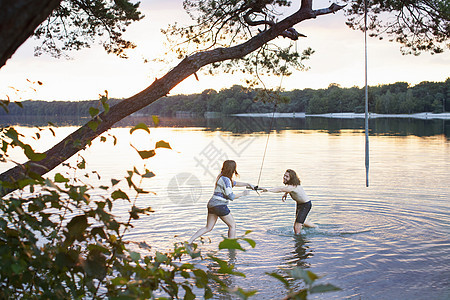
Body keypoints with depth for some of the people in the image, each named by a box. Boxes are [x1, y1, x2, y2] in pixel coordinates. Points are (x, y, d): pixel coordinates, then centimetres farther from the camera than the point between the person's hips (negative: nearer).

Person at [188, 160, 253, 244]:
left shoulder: (222, 176, 14)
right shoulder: (225, 179, -15)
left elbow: (234, 183, 30)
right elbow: (231, 197, -18)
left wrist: (247, 184, 24)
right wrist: (243, 194, -5)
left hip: (212, 205, 9)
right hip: (219, 205, -9)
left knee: (208, 228, 12)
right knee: (232, 225, 7)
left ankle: (189, 241, 4)